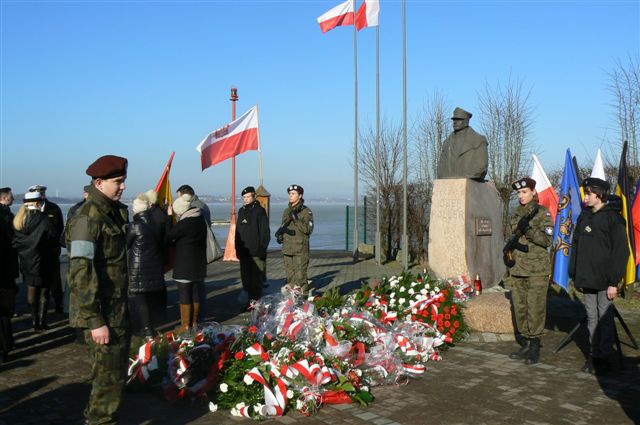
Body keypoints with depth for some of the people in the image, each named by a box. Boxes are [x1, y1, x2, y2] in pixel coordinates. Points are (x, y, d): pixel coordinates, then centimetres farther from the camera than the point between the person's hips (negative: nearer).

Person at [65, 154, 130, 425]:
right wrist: (94, 321, -23)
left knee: (115, 369, 19)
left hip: (118, 309, 9)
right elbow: (81, 273, -22)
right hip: (102, 313, -9)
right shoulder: (88, 217, -18)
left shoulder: (115, 211, 10)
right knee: (109, 374, -2)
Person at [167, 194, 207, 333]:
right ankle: (195, 322, 23)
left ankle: (186, 325, 7)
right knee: (196, 292, 13)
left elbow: (168, 235, -13)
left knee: (184, 295, 1)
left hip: (185, 266, -8)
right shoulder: (200, 220, 5)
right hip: (199, 264, 8)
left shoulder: (184, 223, -20)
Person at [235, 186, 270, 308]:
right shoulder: (241, 211, 15)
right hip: (243, 251, 7)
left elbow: (265, 232, -9)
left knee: (256, 279, -4)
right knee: (246, 278, 11)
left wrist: (262, 249, -14)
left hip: (255, 252, -7)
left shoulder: (259, 211, -6)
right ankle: (250, 301, 20)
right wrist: (237, 248, 15)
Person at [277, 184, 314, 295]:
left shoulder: (306, 211, -5)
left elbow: (308, 229, -14)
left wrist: (296, 220, -23)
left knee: (300, 275, -8)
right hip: (287, 248, 6)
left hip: (300, 249, -6)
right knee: (290, 275, 11)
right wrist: (280, 233, 2)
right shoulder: (286, 211, 15)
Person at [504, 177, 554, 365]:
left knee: (535, 308, -6)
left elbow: (547, 239, -11)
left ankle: (535, 347, 3)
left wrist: (529, 229, -22)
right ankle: (525, 344, 18)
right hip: (518, 269, 6)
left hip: (537, 269, -6)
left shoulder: (542, 212, -4)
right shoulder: (517, 214, 14)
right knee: (519, 308, 8)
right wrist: (509, 249, 14)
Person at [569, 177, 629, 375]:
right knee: (592, 318, 12)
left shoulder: (613, 217, -8)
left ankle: (603, 357, 10)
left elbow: (620, 251, -11)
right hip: (587, 279, 6)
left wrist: (614, 281, -14)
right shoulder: (584, 216, 11)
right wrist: (575, 275, 13)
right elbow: (576, 246, 15)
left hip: (604, 280, -6)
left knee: (605, 319, 1)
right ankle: (593, 355, 20)